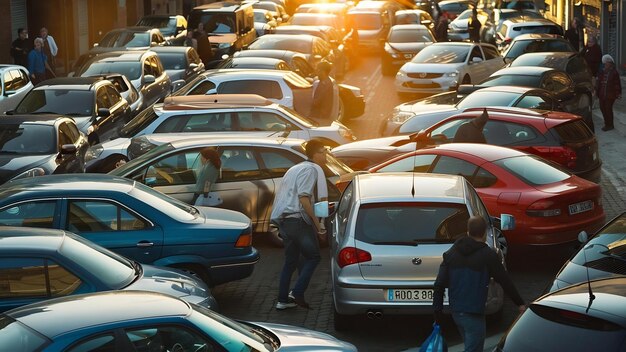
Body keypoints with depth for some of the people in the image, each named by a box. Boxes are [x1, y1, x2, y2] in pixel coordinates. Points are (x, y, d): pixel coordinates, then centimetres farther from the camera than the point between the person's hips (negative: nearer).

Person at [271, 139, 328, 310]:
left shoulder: (296, 168, 23)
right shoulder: (312, 169, -8)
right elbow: (303, 198, -19)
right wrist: (318, 225, -16)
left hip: (283, 220, 9)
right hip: (297, 219, -9)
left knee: (291, 260, 15)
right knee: (313, 256, 0)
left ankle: (283, 299, 15)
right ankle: (297, 293, -10)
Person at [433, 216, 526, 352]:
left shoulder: (451, 253, 5)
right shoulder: (487, 255, -10)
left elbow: (439, 284, 2)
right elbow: (504, 281, -3)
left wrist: (438, 310, 6)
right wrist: (520, 303, 8)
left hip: (455, 311, 6)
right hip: (474, 314, -6)